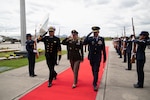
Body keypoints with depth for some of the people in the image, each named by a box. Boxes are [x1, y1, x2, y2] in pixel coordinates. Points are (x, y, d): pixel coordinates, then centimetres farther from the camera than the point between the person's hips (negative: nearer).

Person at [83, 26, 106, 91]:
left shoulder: (102, 39, -2)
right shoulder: (90, 38, -3)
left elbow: (103, 49, 2)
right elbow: (84, 43, -22)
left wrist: (104, 57, 6)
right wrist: (89, 34, -25)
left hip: (98, 58, -2)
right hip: (91, 57, 2)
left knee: (96, 71, -8)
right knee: (93, 70, 16)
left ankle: (95, 84, -1)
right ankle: (95, 80, 38)